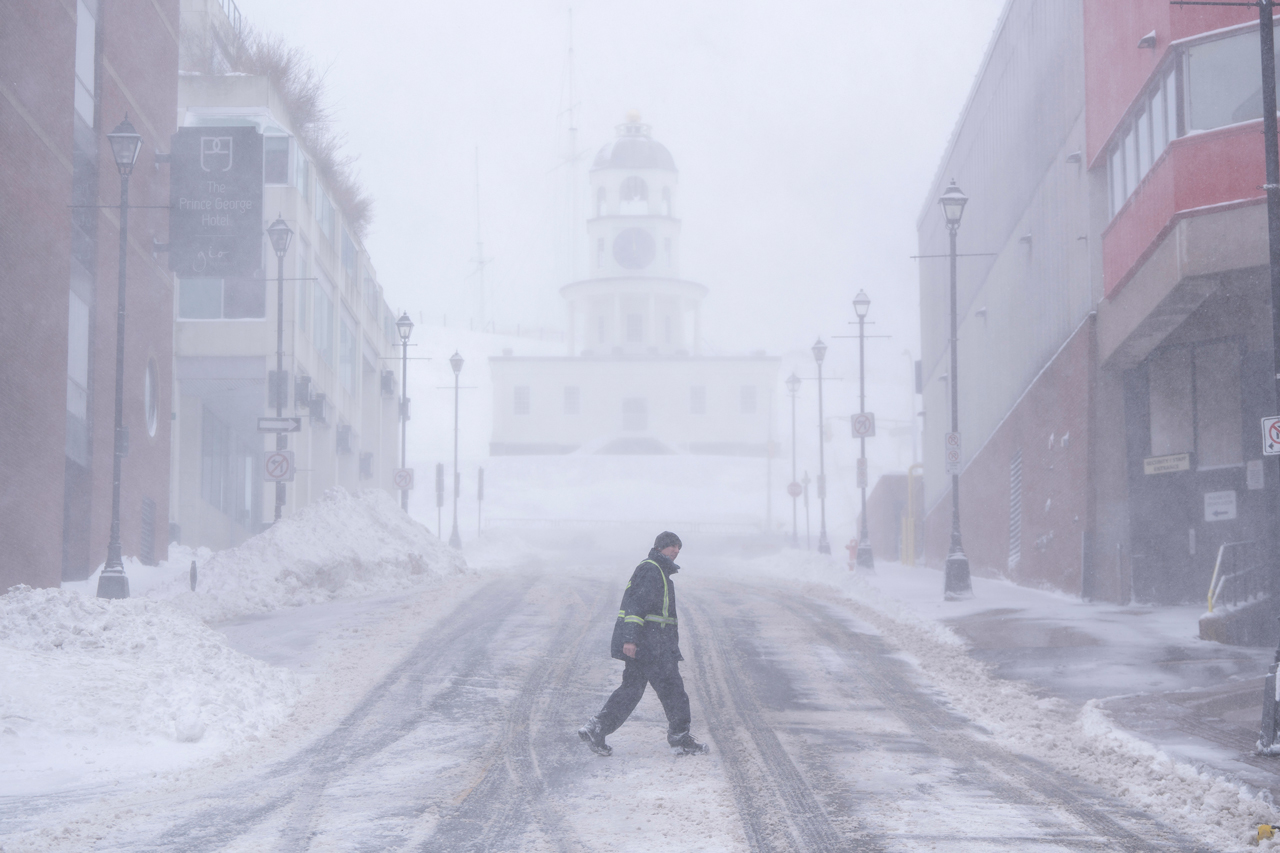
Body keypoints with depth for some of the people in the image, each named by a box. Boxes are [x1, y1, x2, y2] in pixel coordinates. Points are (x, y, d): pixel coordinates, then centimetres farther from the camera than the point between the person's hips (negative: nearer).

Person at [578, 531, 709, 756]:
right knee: (671, 687, -2)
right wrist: (630, 638, -29)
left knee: (632, 688, 9)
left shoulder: (659, 571, 22)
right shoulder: (650, 569, -12)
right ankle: (680, 739, 6)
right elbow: (636, 604, -22)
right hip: (649, 642, -10)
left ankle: (596, 729, 4)